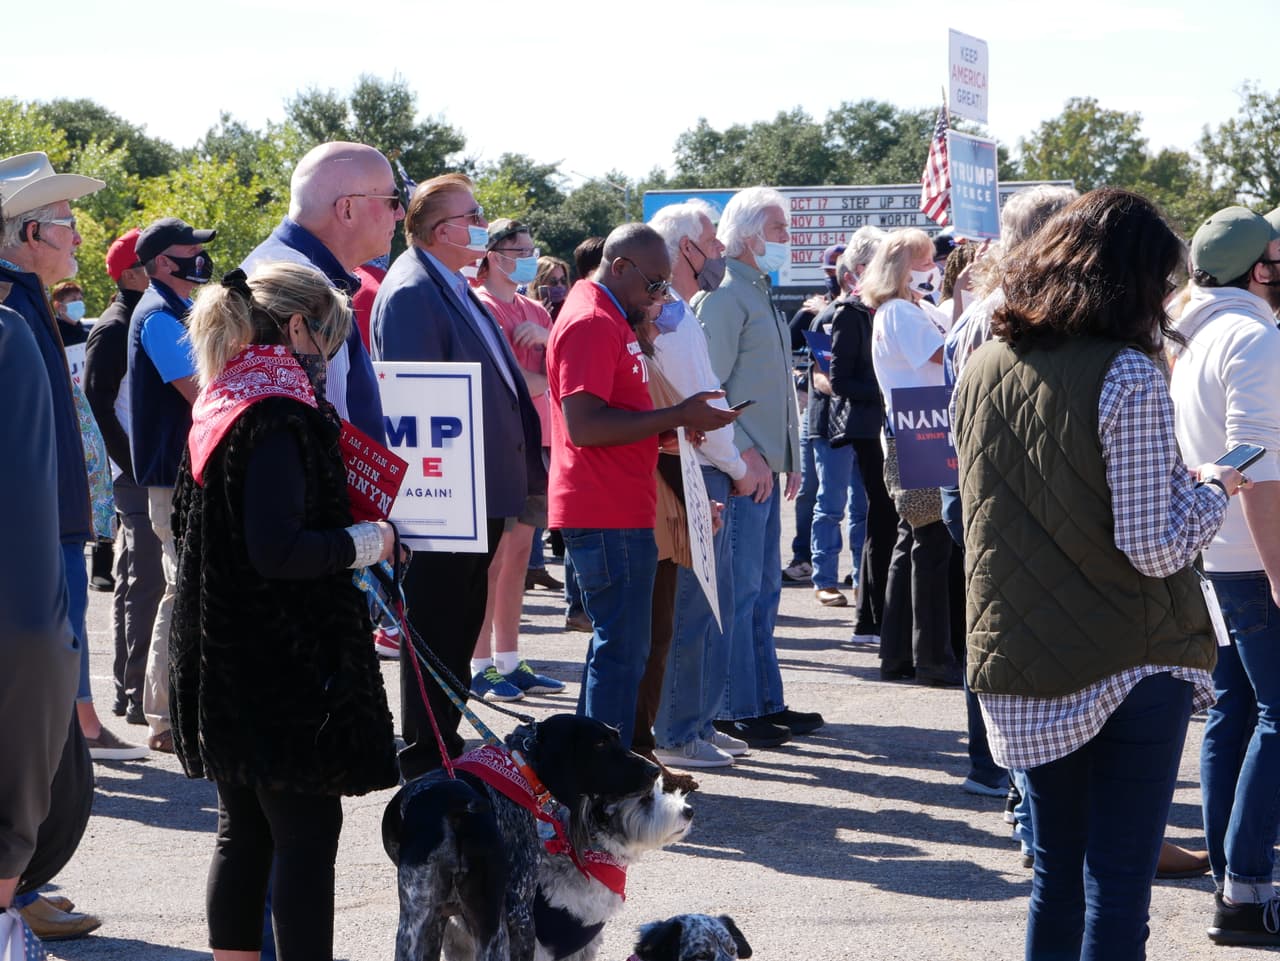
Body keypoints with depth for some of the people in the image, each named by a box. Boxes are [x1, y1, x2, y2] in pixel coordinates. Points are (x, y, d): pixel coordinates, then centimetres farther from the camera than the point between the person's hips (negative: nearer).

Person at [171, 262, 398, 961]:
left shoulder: (218, 405, 11)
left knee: (245, 828, 16)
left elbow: (186, 521, 21)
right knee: (308, 828, -4)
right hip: (284, 663, -9)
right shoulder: (281, 414, -18)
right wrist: (365, 543, -12)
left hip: (222, 657, 9)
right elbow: (277, 550, -26)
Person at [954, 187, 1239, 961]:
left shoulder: (983, 369, 5)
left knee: (1057, 870, 18)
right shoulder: (1128, 376, -15)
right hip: (1130, 665, -6)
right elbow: (1154, 547, -18)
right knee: (1117, 891, 0)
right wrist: (1214, 489, 2)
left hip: (1022, 671, 6)